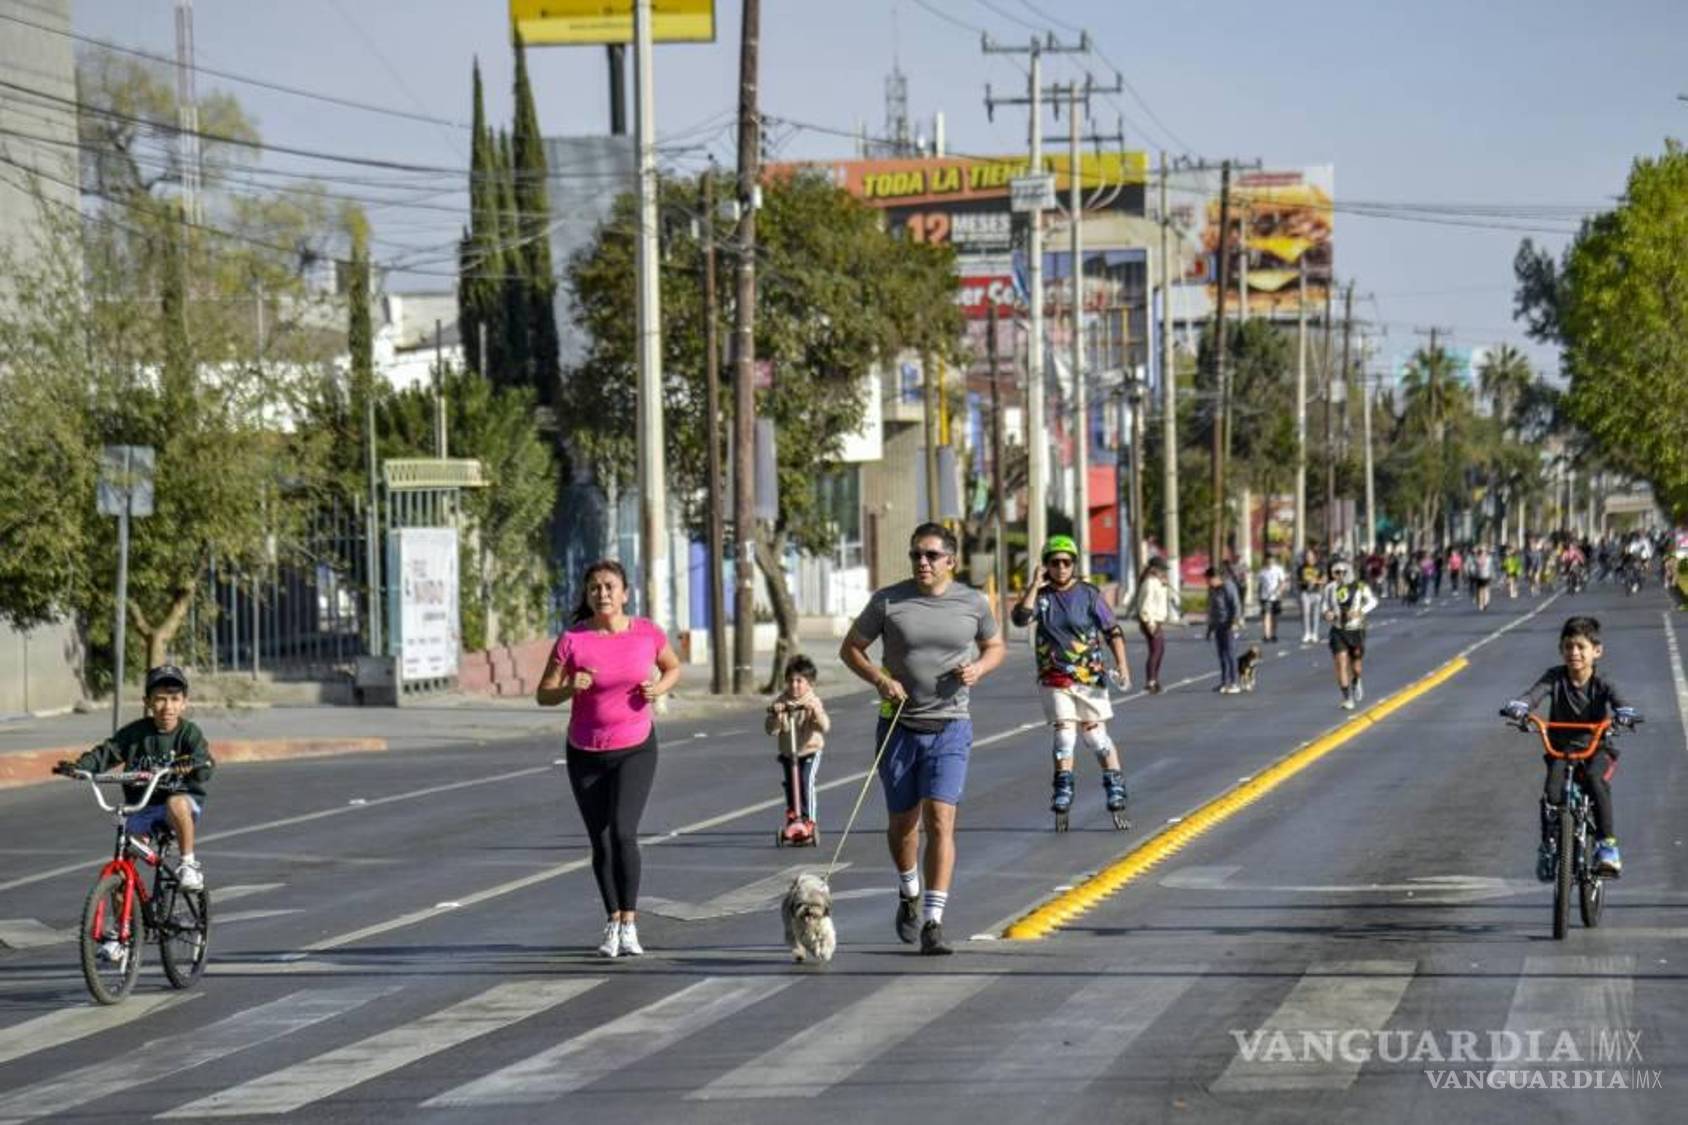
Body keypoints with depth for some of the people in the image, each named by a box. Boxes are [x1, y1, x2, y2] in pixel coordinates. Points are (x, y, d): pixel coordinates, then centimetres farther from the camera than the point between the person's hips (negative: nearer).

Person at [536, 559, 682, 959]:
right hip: (585, 755, 1)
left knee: (623, 832, -18)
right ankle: (612, 924, 22)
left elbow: (673, 666, 14)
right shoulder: (573, 639, -10)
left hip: (635, 748, -1)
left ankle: (629, 925, -10)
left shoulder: (647, 633, -6)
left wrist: (661, 687, -8)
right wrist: (570, 688, -25)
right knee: (601, 844, 7)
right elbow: (543, 695, -4)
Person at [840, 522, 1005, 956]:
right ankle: (909, 894, 42)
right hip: (899, 725, 1)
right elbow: (850, 648, 5)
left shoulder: (972, 603, 0)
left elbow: (996, 647, 16)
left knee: (940, 821, -14)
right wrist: (880, 679, -13)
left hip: (949, 727, -1)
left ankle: (933, 924, -16)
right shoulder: (888, 601, -3)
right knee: (903, 823, 12)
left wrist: (978, 668, -7)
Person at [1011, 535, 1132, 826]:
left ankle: (1115, 783, 12)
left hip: (1089, 675, -1)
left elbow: (1113, 631, 1)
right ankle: (1063, 789, 2)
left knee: (1094, 732, -1)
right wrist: (1035, 585, -13)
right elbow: (1020, 618, -13)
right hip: (1054, 679, 1)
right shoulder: (1041, 596, 4)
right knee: (1064, 730, -8)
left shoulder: (1089, 595, -1)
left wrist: (1122, 664, -10)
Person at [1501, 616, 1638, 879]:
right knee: (1552, 791, -24)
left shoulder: (1601, 684, -10)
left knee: (1596, 779, -33)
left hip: (1596, 748, -2)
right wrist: (1518, 707, -47)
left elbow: (1618, 700, -29)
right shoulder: (1555, 677, -7)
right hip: (1561, 748, 2)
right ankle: (1547, 847, -4)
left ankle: (1607, 845, -27)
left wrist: (1625, 714, -53)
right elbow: (1536, 692, -24)